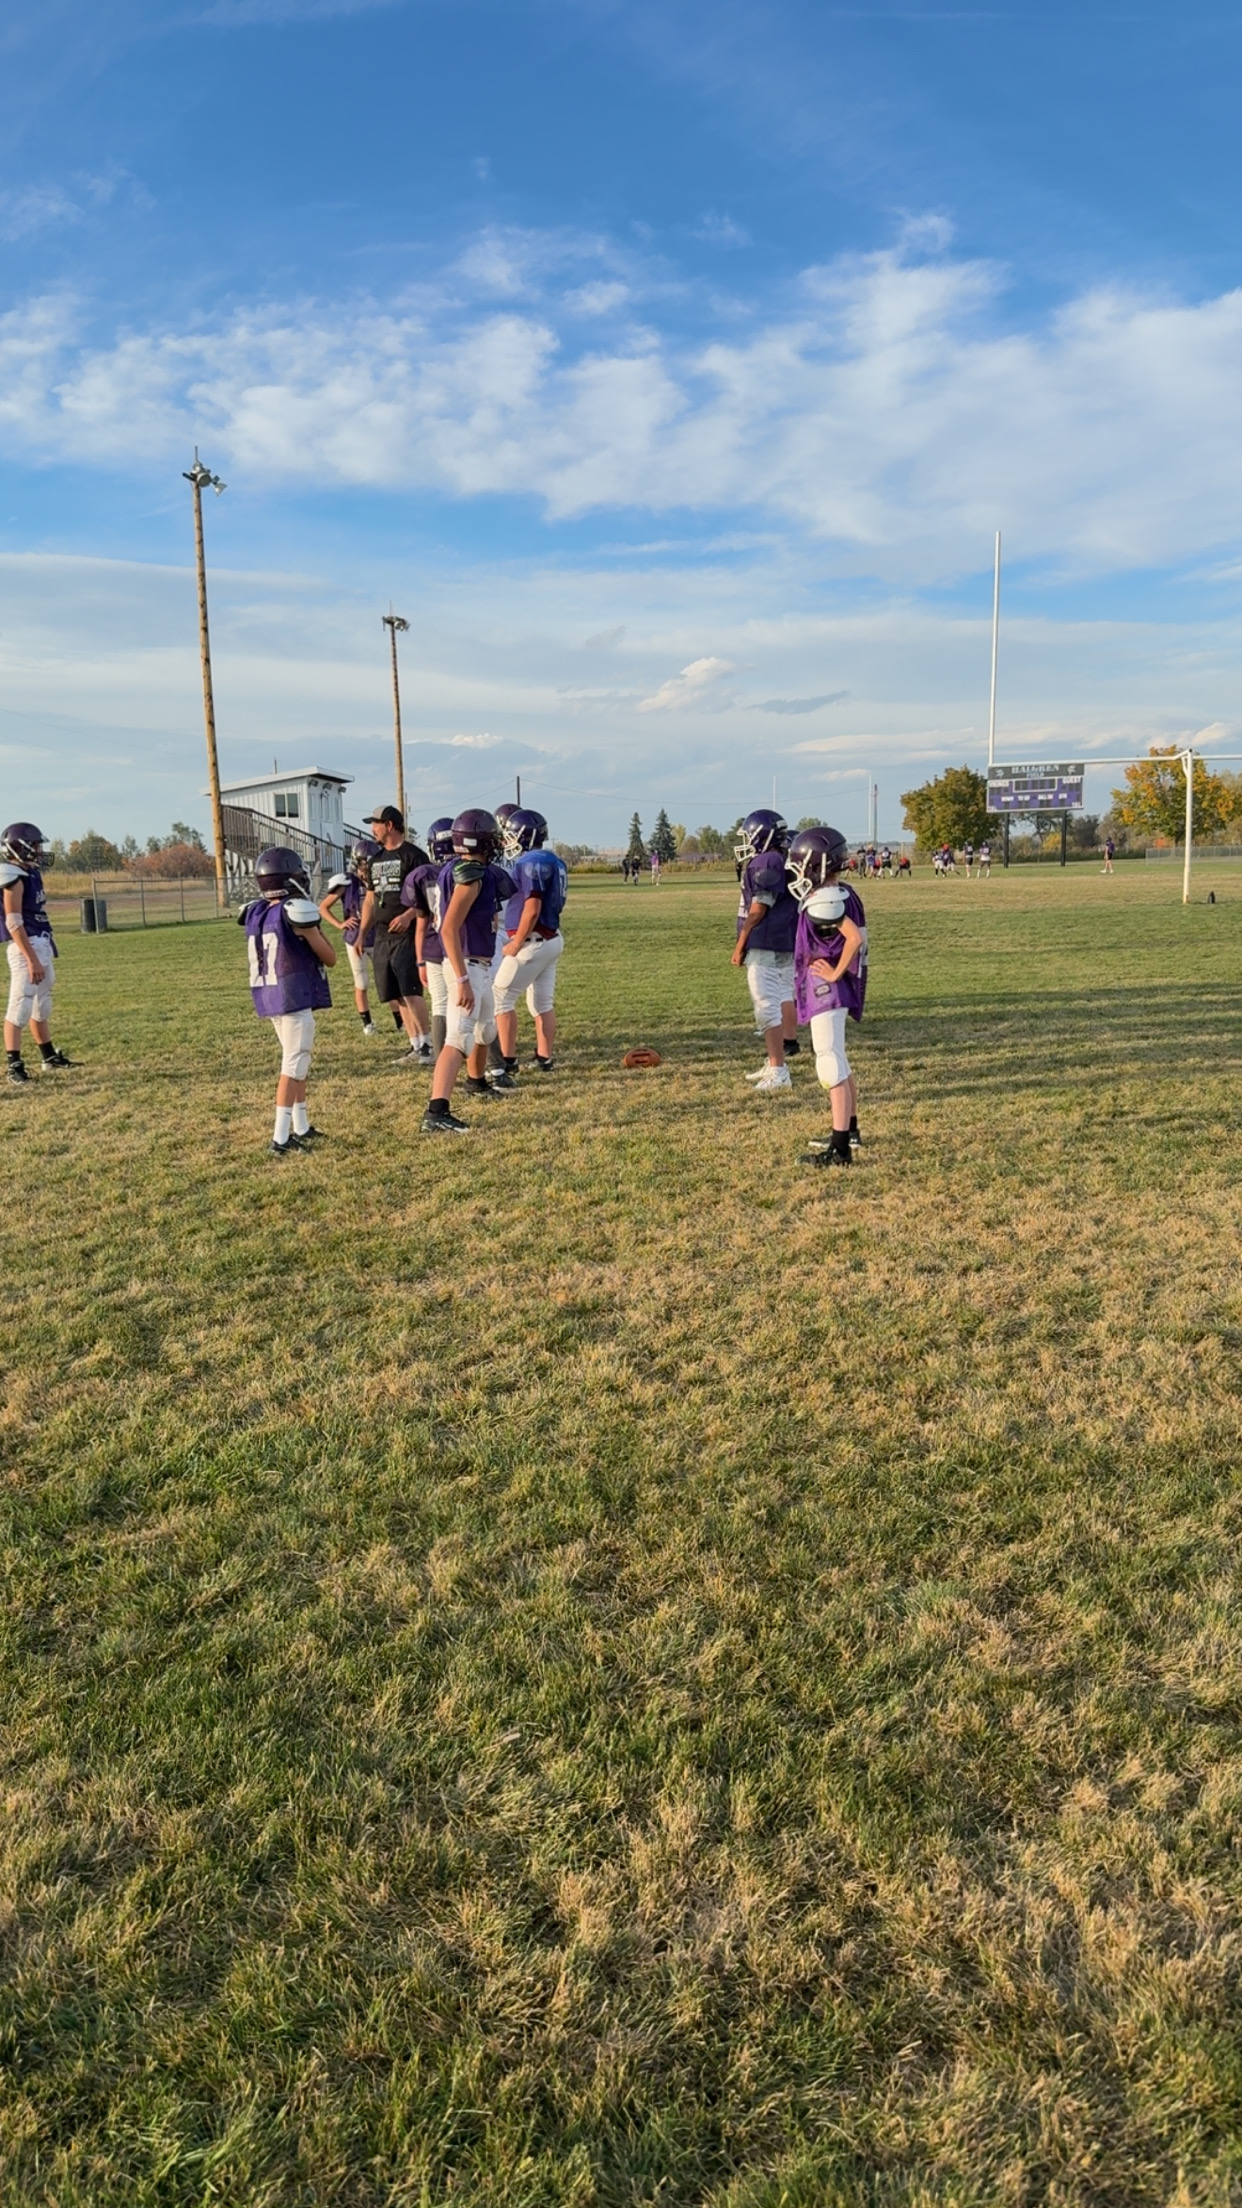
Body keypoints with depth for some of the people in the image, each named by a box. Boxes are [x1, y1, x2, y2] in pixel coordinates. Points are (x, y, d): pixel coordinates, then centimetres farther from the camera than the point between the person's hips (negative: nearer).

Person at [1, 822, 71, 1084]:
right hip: (26, 947, -10)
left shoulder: (30, 873, 12)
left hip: (42, 944, 10)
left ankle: (49, 1057, 29)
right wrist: (31, 959, -23)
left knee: (41, 1006, 18)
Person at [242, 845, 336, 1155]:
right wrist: (315, 928, 8)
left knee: (299, 1062, 19)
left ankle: (301, 1128, 25)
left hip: (270, 998, 8)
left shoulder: (255, 914, 8)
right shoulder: (297, 912, -13)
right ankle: (281, 1138, -7)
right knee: (293, 1065, -4)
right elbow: (329, 958, -5)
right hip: (295, 998, -8)